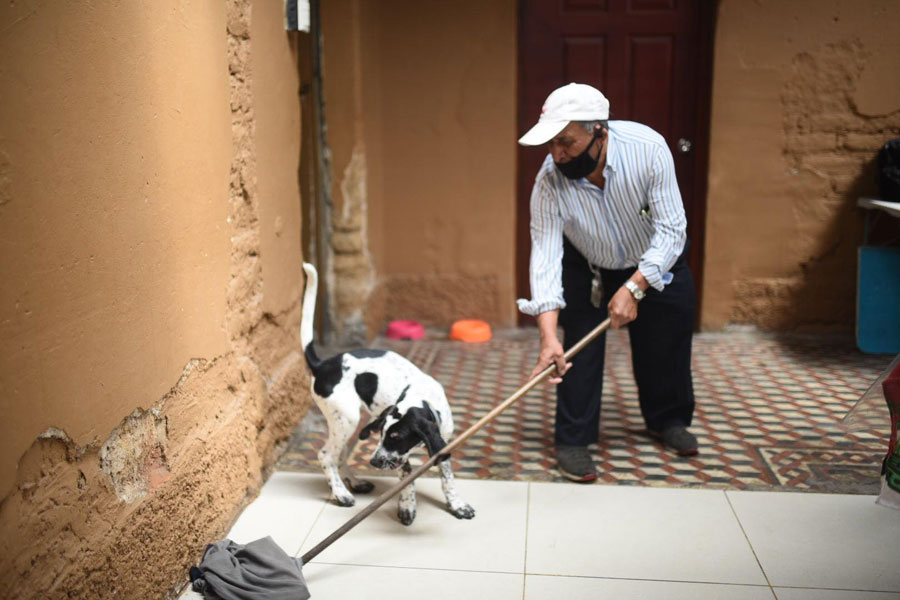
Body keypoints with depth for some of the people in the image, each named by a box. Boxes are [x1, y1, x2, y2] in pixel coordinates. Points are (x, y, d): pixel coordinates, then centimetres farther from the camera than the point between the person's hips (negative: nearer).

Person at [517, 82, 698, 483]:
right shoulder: (549, 182, -32)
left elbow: (671, 229, -30)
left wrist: (633, 288, -39)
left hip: (655, 259, 1)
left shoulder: (647, 148, -34)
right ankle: (573, 440, 3)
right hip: (586, 267, -1)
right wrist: (548, 336, -44)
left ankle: (667, 420, 33)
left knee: (667, 340, 8)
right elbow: (545, 255, -34)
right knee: (578, 348, -11)